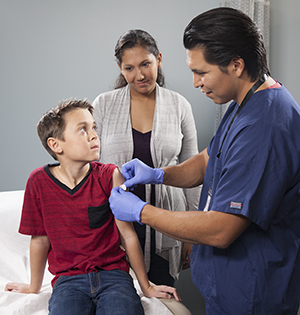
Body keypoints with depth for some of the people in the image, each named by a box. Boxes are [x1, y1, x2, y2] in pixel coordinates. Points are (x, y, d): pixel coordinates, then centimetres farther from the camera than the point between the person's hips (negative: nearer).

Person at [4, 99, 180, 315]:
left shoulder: (109, 175, -4)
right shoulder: (39, 181, -3)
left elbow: (127, 234, -1)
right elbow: (40, 239, 7)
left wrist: (146, 286, 4)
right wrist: (34, 288, 18)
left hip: (113, 273, 0)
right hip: (68, 279, 0)